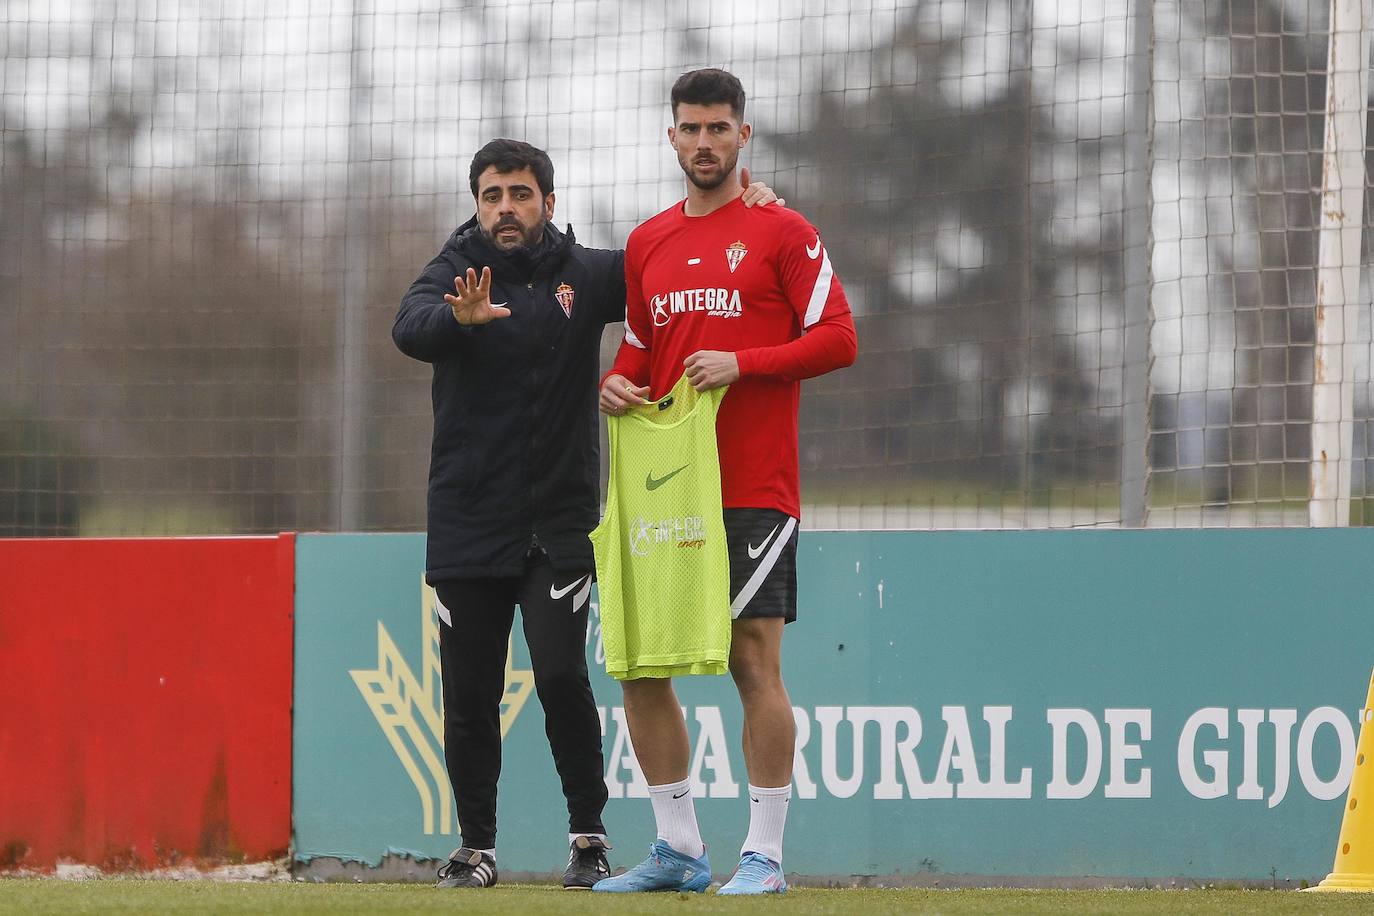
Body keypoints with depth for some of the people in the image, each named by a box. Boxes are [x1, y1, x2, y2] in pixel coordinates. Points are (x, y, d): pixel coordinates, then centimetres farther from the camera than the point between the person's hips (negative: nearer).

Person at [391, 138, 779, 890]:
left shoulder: (586, 275, 3)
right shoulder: (453, 275, -1)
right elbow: (410, 329, -22)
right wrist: (461, 318, -45)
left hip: (560, 524, 0)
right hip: (468, 524, 0)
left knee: (560, 675, -14)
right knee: (470, 699, 3)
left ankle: (588, 832, 0)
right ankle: (475, 848, 16)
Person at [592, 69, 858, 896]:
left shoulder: (783, 233, -2)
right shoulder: (648, 244, 15)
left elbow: (838, 339, -7)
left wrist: (741, 365, -17)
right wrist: (615, 384, 1)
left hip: (753, 489, -6)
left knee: (754, 659, -8)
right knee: (640, 662, 4)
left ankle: (764, 854, -3)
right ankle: (679, 849, 13)